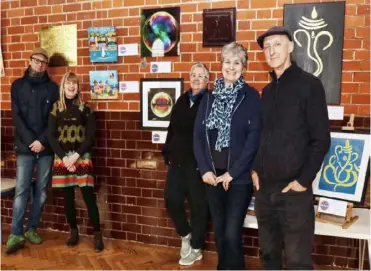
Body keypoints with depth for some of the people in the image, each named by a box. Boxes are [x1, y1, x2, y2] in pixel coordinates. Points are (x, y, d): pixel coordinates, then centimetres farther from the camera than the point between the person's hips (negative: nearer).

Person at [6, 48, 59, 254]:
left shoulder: (53, 87, 6)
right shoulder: (18, 85, 7)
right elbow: (17, 117, 0)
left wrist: (42, 141, -11)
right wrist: (30, 141, -11)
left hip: (47, 148, 1)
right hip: (25, 147, -1)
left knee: (42, 190, 7)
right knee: (22, 190, -2)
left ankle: (32, 229, 19)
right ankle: (16, 234, 4)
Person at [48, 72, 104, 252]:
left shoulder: (85, 108, 2)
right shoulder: (56, 109, 6)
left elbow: (91, 137, -3)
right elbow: (51, 137, 1)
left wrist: (76, 155, -14)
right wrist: (64, 157, -10)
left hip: (82, 158, -2)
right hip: (62, 158, 2)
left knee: (88, 196, -5)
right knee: (68, 197, 8)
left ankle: (97, 235, 4)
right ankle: (73, 232, 24)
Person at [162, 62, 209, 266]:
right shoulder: (182, 100, 13)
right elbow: (172, 128, 14)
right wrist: (167, 154, 9)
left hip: (197, 162, -5)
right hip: (177, 161, 6)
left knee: (198, 205, 6)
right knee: (171, 200, 4)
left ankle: (196, 249, 24)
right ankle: (185, 235, 31)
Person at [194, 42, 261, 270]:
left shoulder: (251, 97, -4)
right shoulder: (210, 97, 9)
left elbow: (254, 138, -10)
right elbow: (198, 135, 6)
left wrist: (232, 172, -14)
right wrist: (205, 169, -6)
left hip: (239, 176, -4)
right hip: (213, 176, 4)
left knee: (232, 233, -7)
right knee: (219, 232, 13)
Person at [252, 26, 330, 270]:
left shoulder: (310, 85, -5)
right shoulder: (268, 91, 13)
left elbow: (321, 139, -9)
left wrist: (304, 180, -13)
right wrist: (255, 169, 6)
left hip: (294, 188, -6)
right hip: (264, 187, 6)